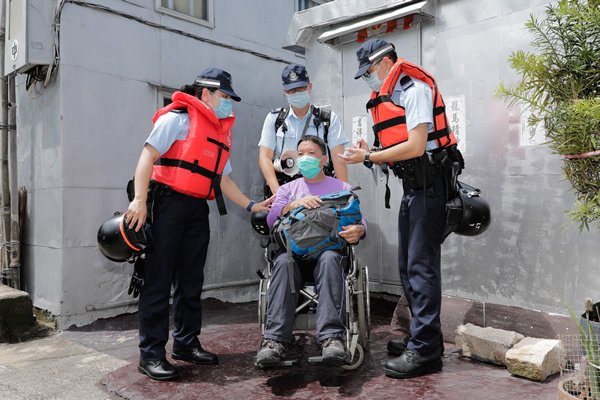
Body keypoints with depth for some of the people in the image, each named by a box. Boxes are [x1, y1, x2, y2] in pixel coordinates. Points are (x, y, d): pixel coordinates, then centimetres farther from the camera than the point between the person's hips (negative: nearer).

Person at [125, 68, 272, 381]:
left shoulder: (222, 133, 20)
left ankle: (186, 343, 23)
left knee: (191, 281, 11)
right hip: (169, 202, -7)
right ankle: (151, 353, 3)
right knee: (159, 280, -5)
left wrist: (251, 206, 13)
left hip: (198, 209, 8)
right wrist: (139, 199, -20)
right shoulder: (179, 118, -2)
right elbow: (149, 155, -10)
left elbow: (223, 179, 21)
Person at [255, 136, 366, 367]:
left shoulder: (342, 188, 23)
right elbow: (271, 220, 8)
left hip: (330, 247, -1)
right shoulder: (288, 189, 26)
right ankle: (275, 339, -37)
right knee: (283, 262, -35)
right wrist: (294, 204, -11)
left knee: (329, 259, -38)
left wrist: (359, 230, -14)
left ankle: (332, 336, -42)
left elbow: (359, 221, 12)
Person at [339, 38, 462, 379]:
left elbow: (416, 147, -19)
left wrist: (369, 157, -14)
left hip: (428, 184, -10)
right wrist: (371, 154, 2)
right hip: (412, 186, 10)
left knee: (421, 266, -10)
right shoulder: (388, 98, 18)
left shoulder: (415, 89, -9)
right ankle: (420, 337, 24)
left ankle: (426, 350, -3)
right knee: (409, 265, 12)